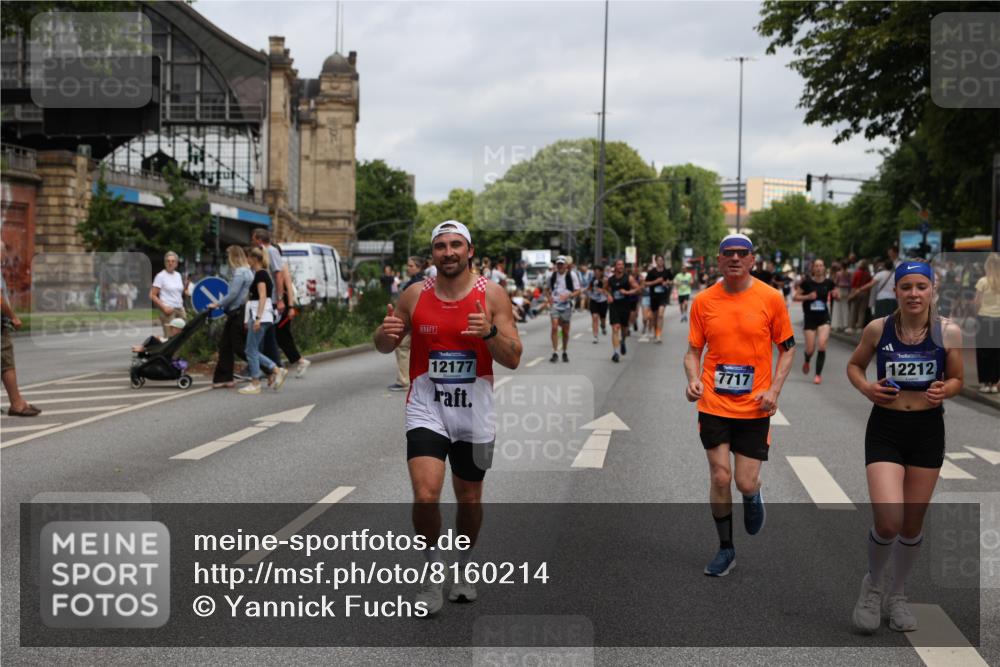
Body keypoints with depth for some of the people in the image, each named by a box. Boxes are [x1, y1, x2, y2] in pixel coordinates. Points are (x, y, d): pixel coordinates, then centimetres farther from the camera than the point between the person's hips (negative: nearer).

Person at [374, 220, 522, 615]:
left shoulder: (492, 294, -5)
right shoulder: (415, 295, -1)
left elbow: (513, 360, -7)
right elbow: (384, 347, 11)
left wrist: (490, 332, -26)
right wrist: (386, 333, -12)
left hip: (475, 410, 0)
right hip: (427, 407, 0)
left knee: (469, 499, 14)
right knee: (426, 495, -16)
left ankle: (464, 570, 38)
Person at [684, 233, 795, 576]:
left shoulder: (771, 298, -4)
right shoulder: (703, 301, 0)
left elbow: (786, 348, 4)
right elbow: (693, 350, 8)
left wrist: (774, 389, -8)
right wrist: (693, 379, -12)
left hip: (754, 407, -1)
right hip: (713, 405, 1)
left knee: (746, 483, -2)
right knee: (720, 478, 1)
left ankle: (753, 496, 37)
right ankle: (725, 549, 20)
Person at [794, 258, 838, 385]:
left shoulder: (829, 283, -2)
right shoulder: (807, 282, -8)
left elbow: (837, 297, 11)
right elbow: (795, 297, -3)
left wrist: (836, 295, -12)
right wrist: (807, 297, -19)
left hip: (824, 318, 1)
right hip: (809, 318, -1)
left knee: (822, 345, -16)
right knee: (810, 349, 1)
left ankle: (818, 374, -2)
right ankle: (807, 361, 40)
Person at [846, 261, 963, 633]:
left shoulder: (948, 332, -6)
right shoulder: (878, 329, -7)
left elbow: (957, 379, 6)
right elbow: (854, 365, 9)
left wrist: (944, 390, -16)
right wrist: (866, 388, -11)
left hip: (928, 429, 2)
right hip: (885, 428, -1)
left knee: (913, 523, 12)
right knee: (888, 522, -15)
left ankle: (896, 595, 36)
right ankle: (873, 584, 15)